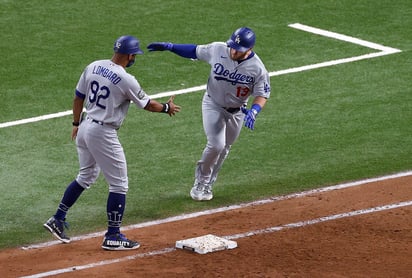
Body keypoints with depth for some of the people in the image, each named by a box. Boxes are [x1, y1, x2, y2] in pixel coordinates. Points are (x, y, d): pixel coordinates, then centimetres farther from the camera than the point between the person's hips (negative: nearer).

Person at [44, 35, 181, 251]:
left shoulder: (93, 67, 2)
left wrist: (76, 123, 22)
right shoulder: (126, 80, -18)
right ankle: (113, 237, 6)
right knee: (119, 184, 4)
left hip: (85, 128, 8)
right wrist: (167, 108, 15)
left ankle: (57, 220, 24)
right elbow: (147, 104, -4)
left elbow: (78, 97, 10)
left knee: (86, 176, 24)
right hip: (103, 134, -8)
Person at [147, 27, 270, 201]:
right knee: (216, 145, -15)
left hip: (237, 112, 1)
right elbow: (195, 51, -3)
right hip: (213, 105, -1)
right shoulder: (217, 50, -19)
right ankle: (201, 181, 9)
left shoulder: (257, 68, -21)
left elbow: (262, 95, -13)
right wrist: (169, 46, -8)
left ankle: (208, 185, 33)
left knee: (224, 149, 14)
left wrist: (254, 111, -33)